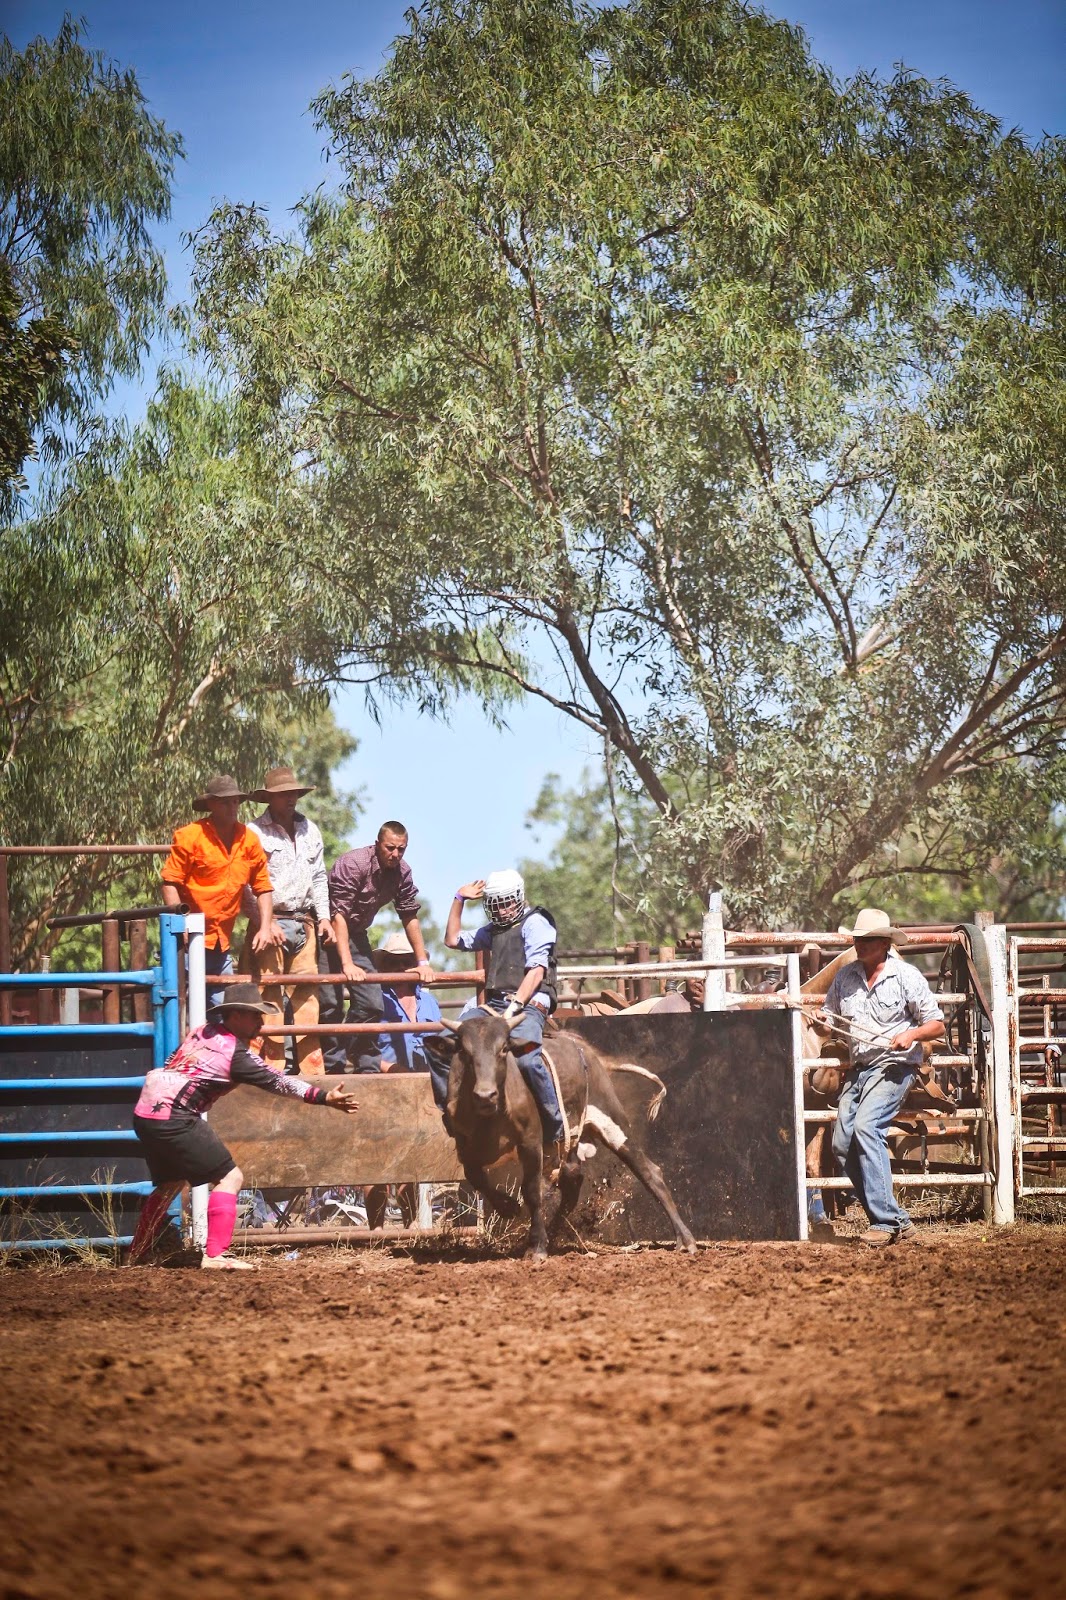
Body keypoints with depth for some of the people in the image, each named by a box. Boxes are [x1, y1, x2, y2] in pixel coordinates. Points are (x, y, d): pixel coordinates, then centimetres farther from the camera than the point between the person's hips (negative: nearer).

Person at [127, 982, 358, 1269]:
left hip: (143, 1114, 9)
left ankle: (136, 1256, 33)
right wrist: (325, 1097, -14)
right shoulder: (236, 1052, -11)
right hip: (174, 1119, -9)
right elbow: (277, 1082, -13)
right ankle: (215, 1255, -14)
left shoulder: (203, 1031, 11)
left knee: (170, 1183, 27)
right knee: (229, 1178, -4)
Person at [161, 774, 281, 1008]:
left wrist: (266, 927, 1)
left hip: (221, 943, 6)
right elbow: (170, 883, -7)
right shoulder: (190, 836, -6)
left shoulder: (249, 840, 9)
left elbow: (263, 888, 14)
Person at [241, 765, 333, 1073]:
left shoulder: (310, 831, 16)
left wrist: (323, 916, 12)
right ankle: (271, 1067, -8)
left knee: (307, 996, 4)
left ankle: (312, 1065, 6)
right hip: (270, 924, -6)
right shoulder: (255, 832, -4)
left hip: (304, 924, 6)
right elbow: (244, 886, -7)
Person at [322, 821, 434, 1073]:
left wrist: (423, 962, -1)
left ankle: (367, 1067, 8)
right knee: (330, 1003, -13)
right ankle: (333, 1067, -6)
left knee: (372, 1004, 0)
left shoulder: (402, 873, -5)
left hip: (356, 934, 7)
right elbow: (339, 916, -29)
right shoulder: (353, 864, -26)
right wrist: (347, 964, -36)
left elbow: (410, 918, 4)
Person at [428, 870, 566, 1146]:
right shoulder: (494, 929, 24)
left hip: (528, 1003, -8)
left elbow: (536, 971, -11)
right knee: (436, 1045, -4)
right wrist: (459, 900, 25)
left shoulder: (535, 923, 0)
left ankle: (555, 1126, -23)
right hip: (493, 1004, 8)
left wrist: (515, 1007, -22)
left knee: (527, 1058, -36)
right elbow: (453, 940, 33)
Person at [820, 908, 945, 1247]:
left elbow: (937, 1026, -1)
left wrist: (911, 1034, -22)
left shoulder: (906, 977, -5)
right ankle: (898, 1222, 7)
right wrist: (822, 1020, -4)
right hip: (858, 1068, 7)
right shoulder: (846, 977, 9)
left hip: (894, 1066, -7)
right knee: (842, 1144, -1)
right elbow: (829, 1014, 20)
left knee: (865, 1127, -26)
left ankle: (885, 1221, -27)